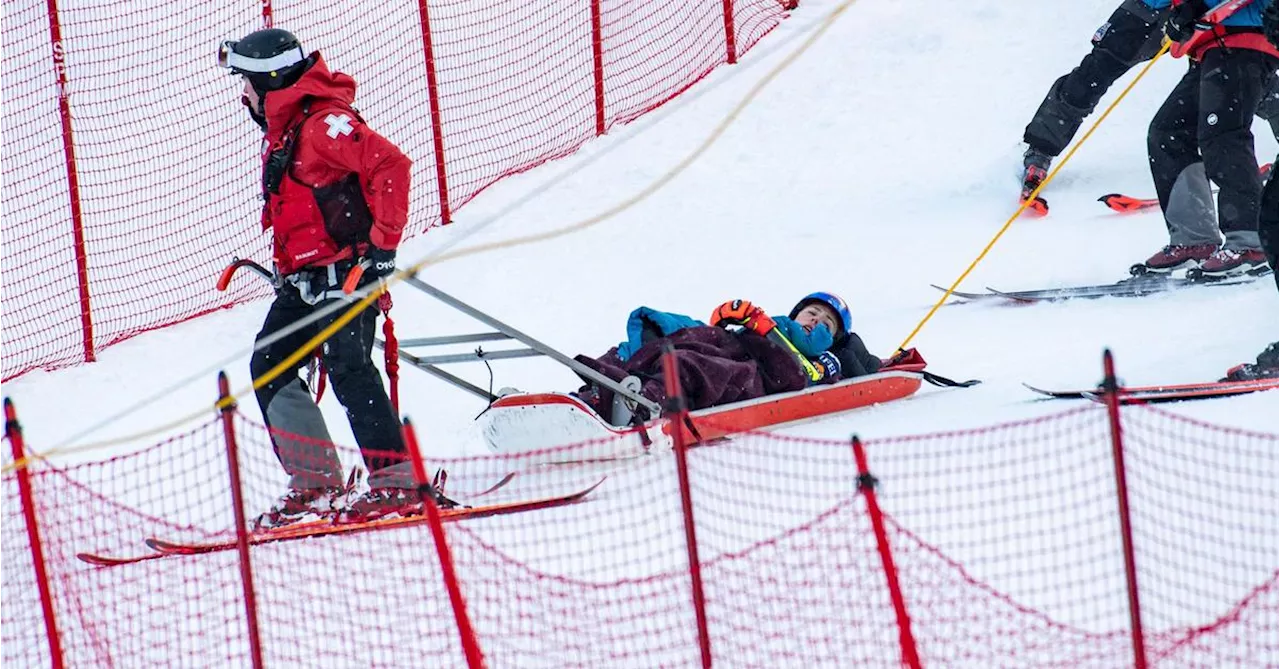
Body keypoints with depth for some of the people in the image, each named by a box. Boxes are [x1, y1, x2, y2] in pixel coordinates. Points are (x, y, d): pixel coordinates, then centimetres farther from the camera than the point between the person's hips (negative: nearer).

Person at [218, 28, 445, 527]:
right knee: (269, 367, 5)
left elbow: (390, 166, -24)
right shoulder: (280, 134, 17)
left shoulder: (324, 124, -15)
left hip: (345, 272, -10)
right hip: (303, 279, 10)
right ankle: (315, 484, 8)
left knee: (348, 369, -17)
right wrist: (286, 269, 26)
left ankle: (397, 481, -15)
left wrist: (383, 244, -24)